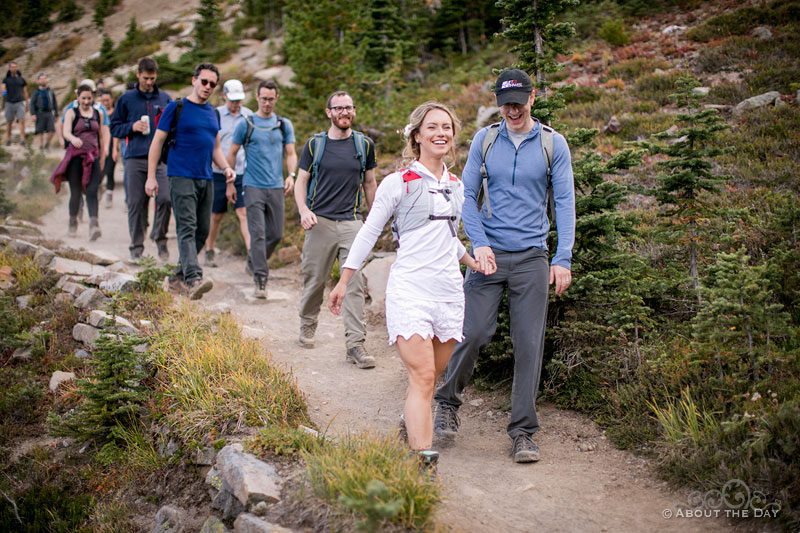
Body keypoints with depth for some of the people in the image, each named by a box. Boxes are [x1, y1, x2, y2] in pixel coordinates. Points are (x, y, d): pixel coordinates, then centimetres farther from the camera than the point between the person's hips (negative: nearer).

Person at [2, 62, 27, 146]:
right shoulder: (6, 79, 5)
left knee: (22, 121, -16)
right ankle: (8, 140, 21)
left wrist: (27, 103, 17)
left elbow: (25, 92, 14)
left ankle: (22, 140, -20)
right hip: (9, 103, 0)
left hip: (19, 103, 0)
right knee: (9, 122, 6)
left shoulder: (22, 79, 8)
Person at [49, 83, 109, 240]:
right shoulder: (72, 113, 3)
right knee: (75, 192, 3)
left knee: (92, 191, -14)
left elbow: (102, 136, 19)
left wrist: (102, 157, 16)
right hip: (75, 155, -1)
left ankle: (94, 224, -26)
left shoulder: (98, 114, 13)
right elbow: (66, 132, -11)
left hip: (93, 156, 1)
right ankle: (73, 221, 26)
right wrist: (73, 139, -34)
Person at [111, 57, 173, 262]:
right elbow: (114, 128, 11)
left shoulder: (165, 99, 13)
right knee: (136, 204, 0)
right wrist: (132, 127, -7)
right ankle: (136, 246, 11)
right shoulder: (126, 99, 10)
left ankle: (160, 237, 6)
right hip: (135, 159, 0)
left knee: (165, 198, -16)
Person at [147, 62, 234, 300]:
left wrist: (225, 167, 5)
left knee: (202, 231, 7)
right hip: (181, 177, -7)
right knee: (187, 228, -16)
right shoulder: (176, 108, -1)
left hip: (205, 180, 7)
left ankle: (179, 276, 20)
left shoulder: (212, 113, 17)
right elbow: (157, 142, 0)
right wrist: (151, 176, -6)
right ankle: (194, 279, -27)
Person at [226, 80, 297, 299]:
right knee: (258, 233, -10)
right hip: (253, 186, -3)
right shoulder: (246, 124, 3)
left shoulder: (285, 125, 10)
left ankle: (255, 260, 34)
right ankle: (260, 280, -10)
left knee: (276, 234, 7)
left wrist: (291, 175, -9)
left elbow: (291, 153, 10)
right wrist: (230, 183, 6)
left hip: (276, 187, 3)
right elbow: (232, 153, 9)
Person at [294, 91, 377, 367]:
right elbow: (301, 181, 8)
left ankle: (355, 344, -8)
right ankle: (307, 325, 34)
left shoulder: (365, 145, 8)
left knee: (355, 282, -9)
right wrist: (303, 210, -9)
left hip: (351, 222, 0)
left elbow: (370, 183, 16)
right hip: (319, 221, 0)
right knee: (314, 279, 8)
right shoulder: (314, 144, 5)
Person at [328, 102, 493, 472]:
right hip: (409, 288, -6)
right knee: (422, 376, -15)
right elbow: (368, 233, 2)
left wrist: (475, 262, 16)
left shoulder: (456, 187, 15)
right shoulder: (398, 184, -2)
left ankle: (411, 425, 33)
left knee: (431, 378, 10)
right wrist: (343, 281, 2)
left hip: (449, 289, 6)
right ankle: (424, 460, -18)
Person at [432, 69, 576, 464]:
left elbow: (565, 202, 3)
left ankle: (523, 431, 7)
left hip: (531, 257, 0)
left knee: (529, 344, -2)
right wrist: (478, 243, -6)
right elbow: (467, 194, 8)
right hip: (489, 253, 1)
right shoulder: (485, 139, 7)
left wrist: (563, 258, -5)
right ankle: (448, 402, 20)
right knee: (473, 332, -5)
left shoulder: (553, 144, 3)